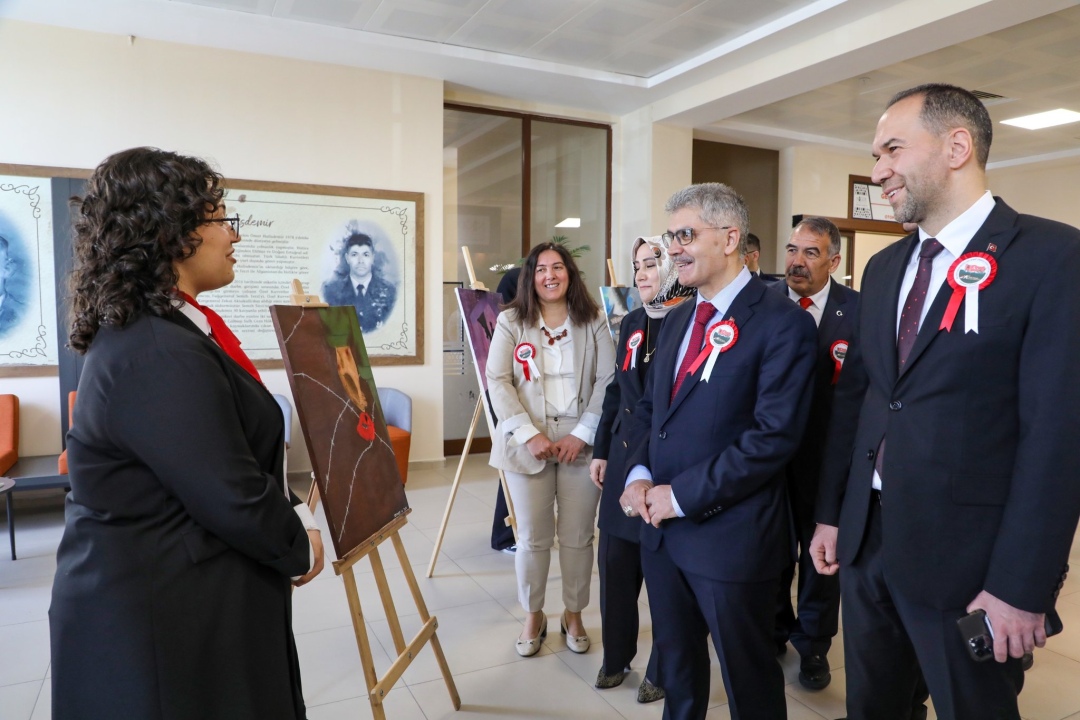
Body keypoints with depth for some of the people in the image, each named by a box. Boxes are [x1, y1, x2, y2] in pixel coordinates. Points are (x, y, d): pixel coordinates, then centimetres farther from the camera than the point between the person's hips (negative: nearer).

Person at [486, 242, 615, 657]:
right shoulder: (511, 322, 3)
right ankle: (533, 617, 29)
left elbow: (608, 381, -1)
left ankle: (574, 615, 30)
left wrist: (583, 435, -11)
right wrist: (529, 434, -13)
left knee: (577, 538, 9)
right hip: (527, 443, 0)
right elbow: (497, 380, -3)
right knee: (532, 539, 8)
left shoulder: (593, 322, 4)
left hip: (581, 443, 1)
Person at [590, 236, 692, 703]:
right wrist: (601, 449, 12)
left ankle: (663, 668, 29)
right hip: (624, 458, 6)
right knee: (614, 561, 12)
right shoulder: (632, 323, 9)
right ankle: (616, 655, 33)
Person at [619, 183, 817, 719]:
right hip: (661, 528, 7)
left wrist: (683, 495, -18)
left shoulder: (782, 322, -14)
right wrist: (640, 473, -4)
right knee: (676, 666, 23)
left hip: (731, 535, -7)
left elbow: (775, 436, -20)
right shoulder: (677, 319, 11)